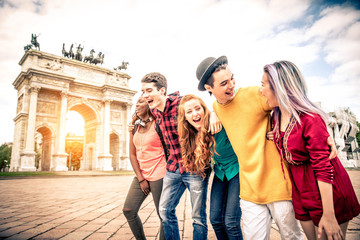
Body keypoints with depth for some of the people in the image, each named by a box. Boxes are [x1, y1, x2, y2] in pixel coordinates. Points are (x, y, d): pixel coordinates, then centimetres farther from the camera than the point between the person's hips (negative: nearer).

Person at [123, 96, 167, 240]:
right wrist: (141, 179, 0)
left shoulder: (157, 124, -6)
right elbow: (132, 154, 7)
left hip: (158, 174, -6)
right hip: (140, 175, 6)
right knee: (128, 210, 5)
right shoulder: (134, 127, 9)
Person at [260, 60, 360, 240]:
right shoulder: (276, 117, 0)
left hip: (327, 191, -6)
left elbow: (323, 167, -22)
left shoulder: (310, 119, -23)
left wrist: (328, 215, -20)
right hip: (300, 191, 7)